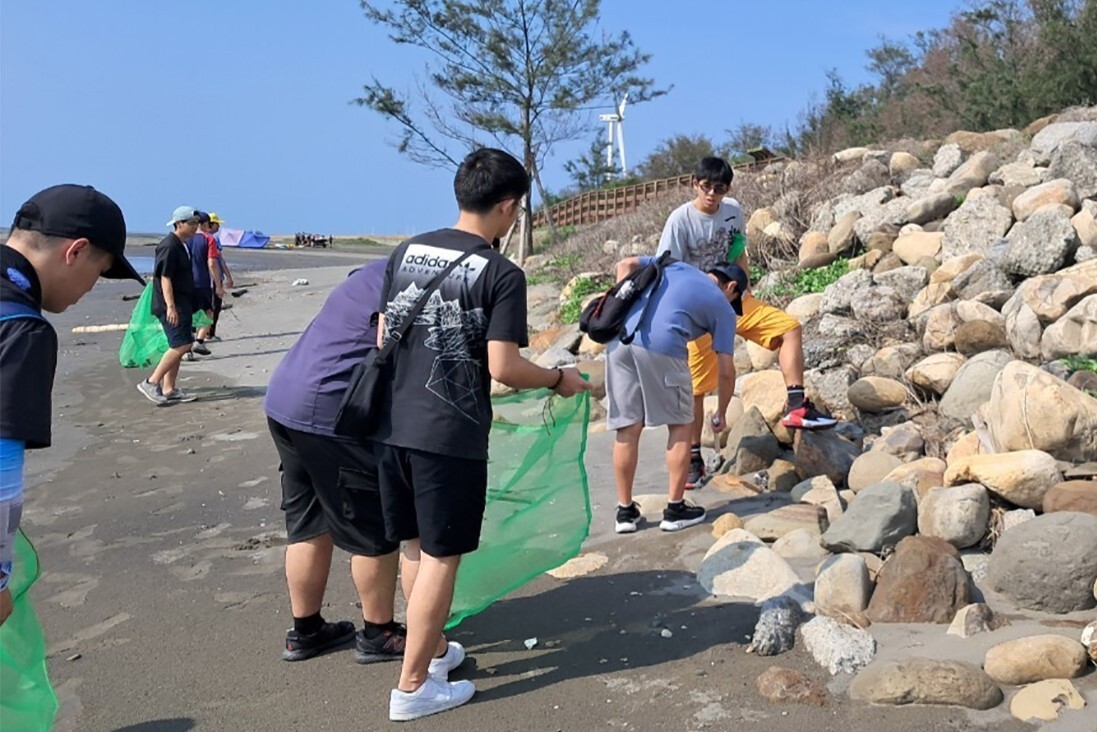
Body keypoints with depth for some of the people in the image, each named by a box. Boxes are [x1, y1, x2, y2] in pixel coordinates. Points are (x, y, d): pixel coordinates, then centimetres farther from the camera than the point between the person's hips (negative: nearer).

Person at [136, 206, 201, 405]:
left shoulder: (179, 246, 17)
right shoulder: (169, 246, -14)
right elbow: (164, 277, -20)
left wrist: (188, 307, 28)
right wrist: (170, 306, -26)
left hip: (181, 305, 10)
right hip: (172, 306, -10)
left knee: (177, 347, 10)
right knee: (181, 345, -14)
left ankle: (169, 390, 15)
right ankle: (151, 383, -9)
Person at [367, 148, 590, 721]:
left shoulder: (406, 252, 7)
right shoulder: (501, 274, -11)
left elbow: (384, 341, 12)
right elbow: (503, 368, -15)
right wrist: (559, 379, 3)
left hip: (391, 427, 7)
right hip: (450, 436, -6)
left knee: (414, 549, 20)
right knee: (439, 558, 6)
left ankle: (431, 649, 36)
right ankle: (412, 686, 14)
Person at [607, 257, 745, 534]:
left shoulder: (675, 265, 31)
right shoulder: (723, 308, 19)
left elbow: (625, 265, 19)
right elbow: (726, 372, 18)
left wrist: (624, 311, 15)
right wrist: (721, 414, 32)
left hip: (620, 339, 5)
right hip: (662, 346, -4)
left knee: (627, 430, 11)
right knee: (680, 426, 14)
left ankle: (626, 511, 19)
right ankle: (675, 509, 17)